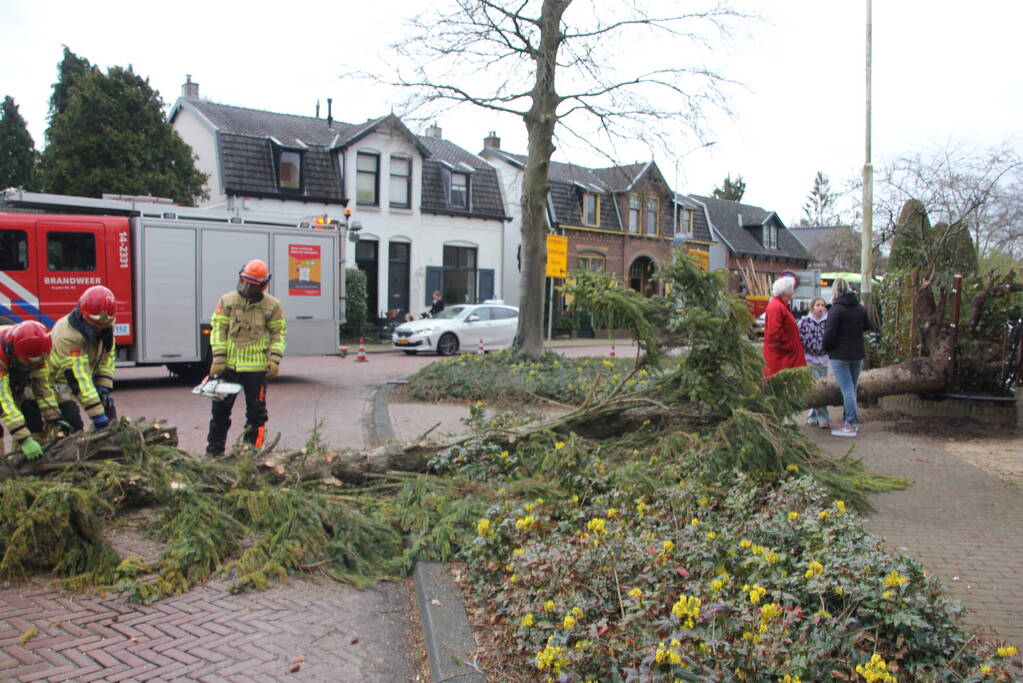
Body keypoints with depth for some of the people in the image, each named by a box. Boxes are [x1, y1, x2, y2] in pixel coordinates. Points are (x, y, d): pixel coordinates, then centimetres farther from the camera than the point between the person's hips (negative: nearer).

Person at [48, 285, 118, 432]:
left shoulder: (106, 327, -13)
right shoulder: (66, 336, -35)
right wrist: (98, 416, -39)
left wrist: (104, 387, -13)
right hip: (59, 378, -7)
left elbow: (108, 357, -1)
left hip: (88, 372, 7)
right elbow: (78, 379, -37)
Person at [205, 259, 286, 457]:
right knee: (220, 409, 8)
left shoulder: (272, 305, 2)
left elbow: (278, 334, 5)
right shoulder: (227, 301, 3)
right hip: (229, 365, 1)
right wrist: (218, 359, -8)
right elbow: (218, 329, 1)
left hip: (257, 367, -1)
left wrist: (274, 360, -6)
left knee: (256, 411, 5)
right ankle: (214, 449, 18)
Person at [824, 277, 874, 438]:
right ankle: (848, 419, 21)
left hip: (840, 355, -6)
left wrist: (826, 348, -1)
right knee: (852, 388, 14)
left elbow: (830, 332, -18)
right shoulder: (860, 307, 5)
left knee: (847, 389, -5)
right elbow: (868, 327, 16)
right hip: (858, 354, 6)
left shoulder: (836, 309, -14)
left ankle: (850, 424, -4)